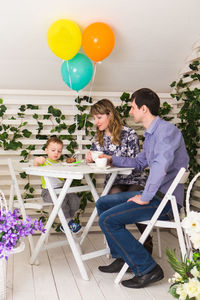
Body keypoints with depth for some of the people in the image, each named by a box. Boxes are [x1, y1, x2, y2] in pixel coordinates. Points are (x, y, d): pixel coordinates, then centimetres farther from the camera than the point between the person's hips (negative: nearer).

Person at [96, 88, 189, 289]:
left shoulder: (166, 130, -16)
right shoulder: (150, 134, 17)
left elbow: (161, 165, -31)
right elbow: (139, 162, 31)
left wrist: (145, 198, -25)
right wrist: (113, 159, 28)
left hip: (166, 200, -10)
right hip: (154, 194, 10)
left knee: (107, 219, -17)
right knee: (102, 203, 15)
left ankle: (147, 268, -11)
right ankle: (123, 257, 16)